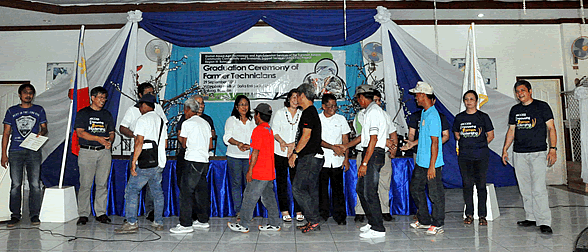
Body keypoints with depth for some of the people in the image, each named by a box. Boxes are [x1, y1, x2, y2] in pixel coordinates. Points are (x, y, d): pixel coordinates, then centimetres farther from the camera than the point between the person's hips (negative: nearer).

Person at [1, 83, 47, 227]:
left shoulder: (39, 110, 12)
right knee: (15, 184, 1)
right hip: (15, 151, 0)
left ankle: (34, 215, 5)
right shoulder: (12, 111, 11)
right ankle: (15, 215, 10)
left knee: (35, 184, -3)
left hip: (33, 151, 0)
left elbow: (44, 128, 15)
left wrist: (42, 132, -11)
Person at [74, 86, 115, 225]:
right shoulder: (83, 113, 5)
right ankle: (83, 214, 6)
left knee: (102, 184, 3)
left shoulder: (107, 115, 17)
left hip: (104, 152, 3)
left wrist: (110, 141, -5)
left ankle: (101, 213, 10)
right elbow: (80, 132, -5)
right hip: (87, 151, -3)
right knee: (85, 184, -3)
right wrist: (98, 138, -16)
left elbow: (111, 132, 17)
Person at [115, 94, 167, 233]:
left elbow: (139, 142, -14)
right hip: (160, 164, 8)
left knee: (131, 190, -1)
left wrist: (133, 162, -13)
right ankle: (158, 222, 16)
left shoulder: (143, 119, -6)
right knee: (157, 192, 12)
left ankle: (131, 223, -3)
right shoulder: (161, 120, 16)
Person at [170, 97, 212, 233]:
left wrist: (180, 138, 20)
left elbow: (184, 144, 1)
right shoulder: (206, 123, 15)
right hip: (204, 160, 8)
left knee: (186, 191, -4)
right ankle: (203, 220, 22)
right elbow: (210, 144, 15)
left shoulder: (187, 123, -6)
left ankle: (186, 224, -4)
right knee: (201, 191, 14)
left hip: (193, 161, -8)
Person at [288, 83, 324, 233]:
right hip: (312, 157, 10)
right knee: (311, 190, 11)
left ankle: (314, 221, -4)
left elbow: (306, 136, -19)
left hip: (310, 158, -10)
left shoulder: (308, 112, -12)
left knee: (298, 188, -8)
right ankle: (313, 222, 16)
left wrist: (295, 153, -12)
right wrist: (296, 151, 23)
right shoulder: (312, 111, 19)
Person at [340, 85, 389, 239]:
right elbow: (363, 136, 27)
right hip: (369, 153, 10)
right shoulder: (368, 111, 17)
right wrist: (345, 146, 36)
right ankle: (372, 222, 26)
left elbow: (373, 139, -20)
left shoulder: (373, 111, -14)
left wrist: (364, 163, -21)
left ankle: (378, 229, 4)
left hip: (374, 155, -10)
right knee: (361, 189, 15)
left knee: (370, 192, -6)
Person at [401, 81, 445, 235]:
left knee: (435, 193, 2)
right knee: (415, 188, 16)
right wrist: (413, 143, 20)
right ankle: (424, 220, 29)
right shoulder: (424, 113, 11)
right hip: (421, 161, 10)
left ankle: (438, 224, 16)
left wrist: (432, 166, -21)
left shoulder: (433, 115, -19)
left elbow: (435, 142, -21)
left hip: (432, 163, -10)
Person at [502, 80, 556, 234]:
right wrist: (505, 149, 11)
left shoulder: (542, 106, 2)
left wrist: (553, 149, -10)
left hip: (538, 153, -5)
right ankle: (531, 218, 16)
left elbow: (551, 128, 0)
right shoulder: (515, 110, 14)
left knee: (538, 189, -12)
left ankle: (544, 222, -7)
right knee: (525, 189, 7)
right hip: (519, 154, 5)